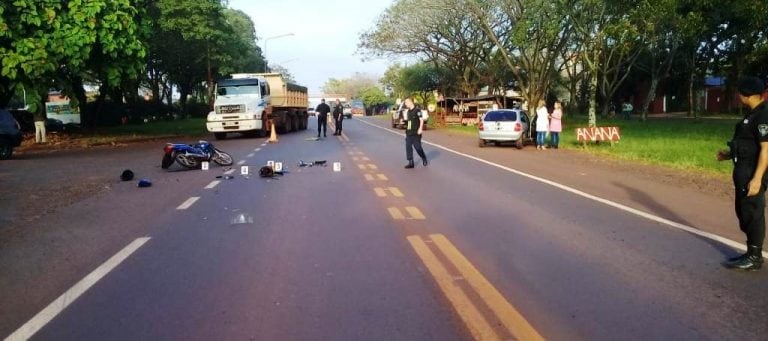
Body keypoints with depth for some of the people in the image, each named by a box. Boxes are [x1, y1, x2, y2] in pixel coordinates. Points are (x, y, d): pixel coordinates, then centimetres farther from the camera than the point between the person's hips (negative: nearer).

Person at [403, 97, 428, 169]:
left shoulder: (417, 110, -8)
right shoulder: (408, 112, 15)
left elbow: (421, 120, -12)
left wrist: (420, 129, -21)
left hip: (416, 133, -7)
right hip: (409, 133, 7)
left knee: (417, 147, -3)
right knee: (408, 147, 0)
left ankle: (424, 159, 23)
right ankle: (410, 162, 3)